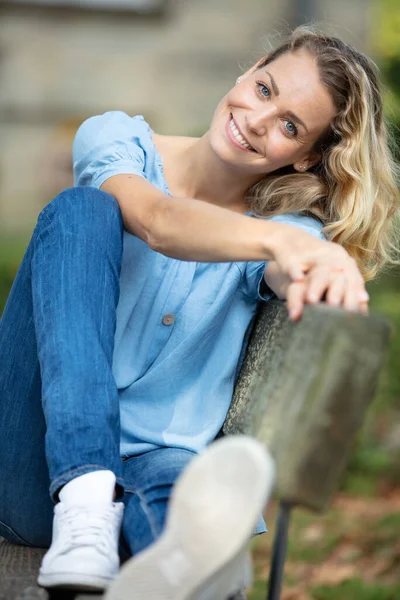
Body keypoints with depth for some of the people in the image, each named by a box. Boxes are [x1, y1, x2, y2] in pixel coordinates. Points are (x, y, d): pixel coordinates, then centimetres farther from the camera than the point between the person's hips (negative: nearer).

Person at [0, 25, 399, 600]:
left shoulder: (294, 229, 7)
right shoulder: (116, 139, 5)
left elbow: (290, 274, -20)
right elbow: (158, 222, -19)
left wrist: (322, 273, -46)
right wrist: (276, 240, -39)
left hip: (158, 461, 0)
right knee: (83, 208, -23)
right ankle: (83, 510, -42)